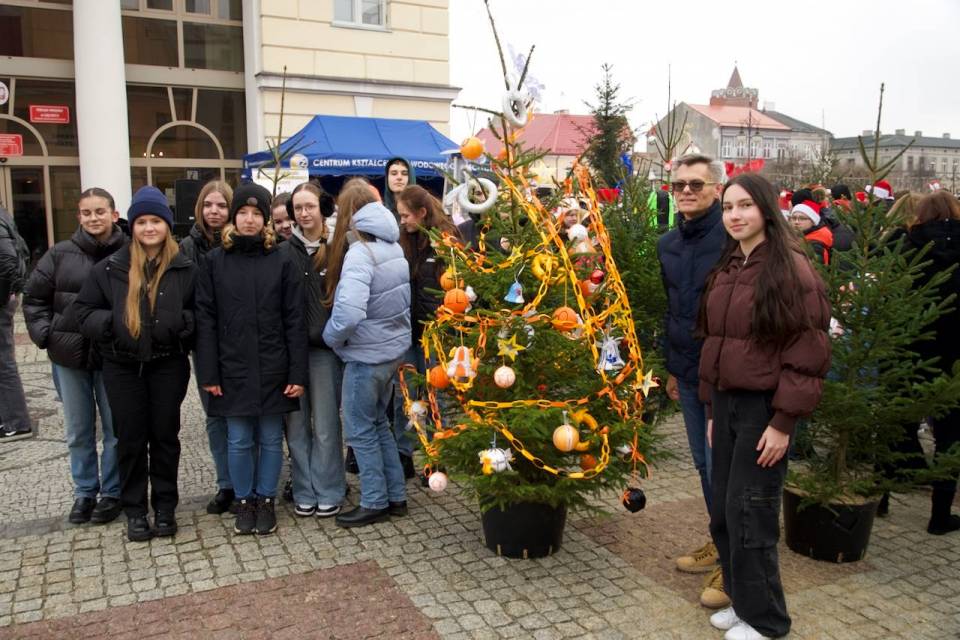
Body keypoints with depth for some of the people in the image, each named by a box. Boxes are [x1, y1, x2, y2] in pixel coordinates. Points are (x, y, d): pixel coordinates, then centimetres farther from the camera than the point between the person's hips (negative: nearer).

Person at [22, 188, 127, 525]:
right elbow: (33, 298, 9)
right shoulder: (60, 254, 1)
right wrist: (45, 334, 0)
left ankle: (112, 492, 24)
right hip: (69, 356, 3)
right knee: (78, 431, 14)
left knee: (115, 429, 8)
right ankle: (84, 491, 29)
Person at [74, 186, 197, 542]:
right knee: (131, 439, 9)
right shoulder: (110, 268, -1)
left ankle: (165, 507, 24)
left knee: (165, 436, 10)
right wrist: (110, 323, -14)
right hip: (123, 367, 1)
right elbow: (84, 310, 4)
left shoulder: (185, 269, -3)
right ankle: (134, 509, 23)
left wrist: (181, 322, -17)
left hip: (168, 366, 0)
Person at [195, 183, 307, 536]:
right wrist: (209, 373, -5)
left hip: (272, 368, 0)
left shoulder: (281, 262, 0)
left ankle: (266, 501, 26)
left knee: (270, 438, 9)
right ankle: (244, 502, 26)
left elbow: (295, 320, -2)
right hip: (233, 368, 1)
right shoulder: (215, 261, 2)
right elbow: (205, 320, 0)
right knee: (239, 440, 9)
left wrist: (297, 373, -7)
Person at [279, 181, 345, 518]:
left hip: (325, 349, -2)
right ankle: (304, 492, 22)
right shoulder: (284, 252, 4)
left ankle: (328, 493, 18)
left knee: (325, 425, 5)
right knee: (296, 425, 9)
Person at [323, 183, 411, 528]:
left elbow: (349, 313, -31)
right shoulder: (393, 247, 6)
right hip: (394, 347, 8)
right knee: (378, 423, 20)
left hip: (367, 354, -8)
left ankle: (375, 503, 17)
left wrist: (330, 336, -13)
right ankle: (395, 496, 27)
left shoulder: (359, 253, -21)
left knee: (361, 430, 7)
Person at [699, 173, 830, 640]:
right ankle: (741, 600, 31)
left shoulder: (791, 267, -12)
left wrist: (784, 422, -17)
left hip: (765, 407, -7)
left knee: (749, 515, 0)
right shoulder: (726, 269, 10)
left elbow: (808, 352, -15)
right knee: (723, 512, 12)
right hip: (725, 402, 7)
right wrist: (712, 410, 14)